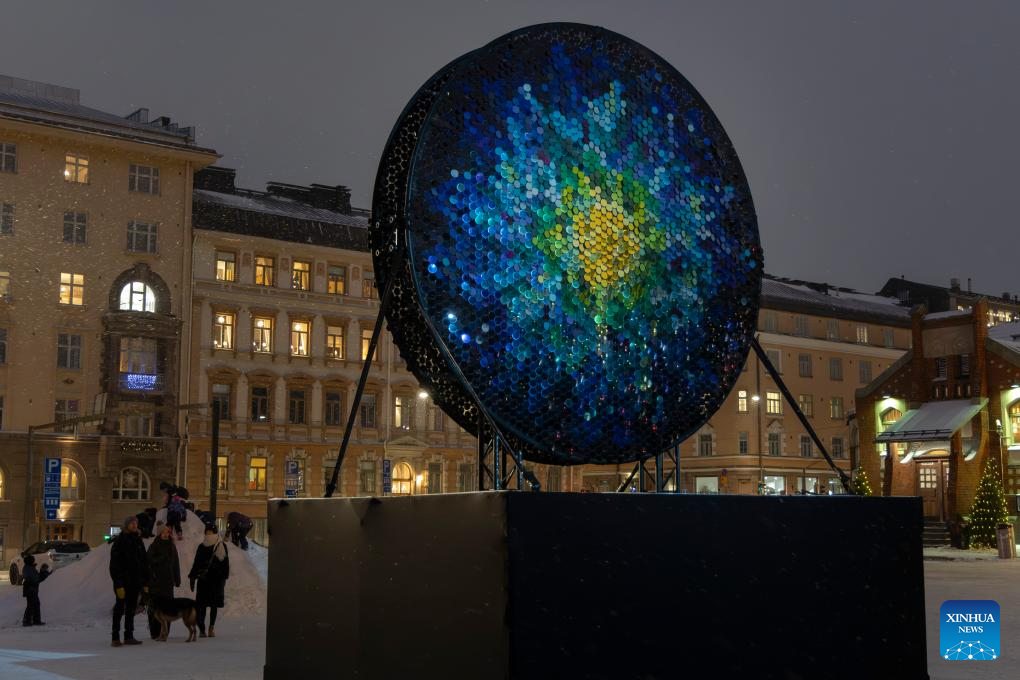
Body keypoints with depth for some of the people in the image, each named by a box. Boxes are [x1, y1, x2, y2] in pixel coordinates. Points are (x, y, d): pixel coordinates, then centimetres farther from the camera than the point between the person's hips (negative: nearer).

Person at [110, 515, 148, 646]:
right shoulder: (119, 541, -7)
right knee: (120, 608, -3)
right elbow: (115, 564, -13)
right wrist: (118, 584, -20)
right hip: (123, 580, -6)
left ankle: (129, 636, 14)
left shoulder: (138, 541, 12)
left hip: (135, 581, 6)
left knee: (131, 609, 9)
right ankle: (116, 637, 0)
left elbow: (144, 562, 16)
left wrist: (145, 582, 10)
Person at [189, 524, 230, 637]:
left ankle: (211, 627, 16)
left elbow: (225, 563, 1)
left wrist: (224, 578, -4)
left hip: (217, 580, -1)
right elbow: (196, 564, 11)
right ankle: (201, 629, -4)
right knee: (201, 605, -5)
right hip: (203, 580, 1)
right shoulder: (202, 547, 6)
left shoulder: (222, 546, 0)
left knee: (214, 605, 5)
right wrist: (192, 578, 6)